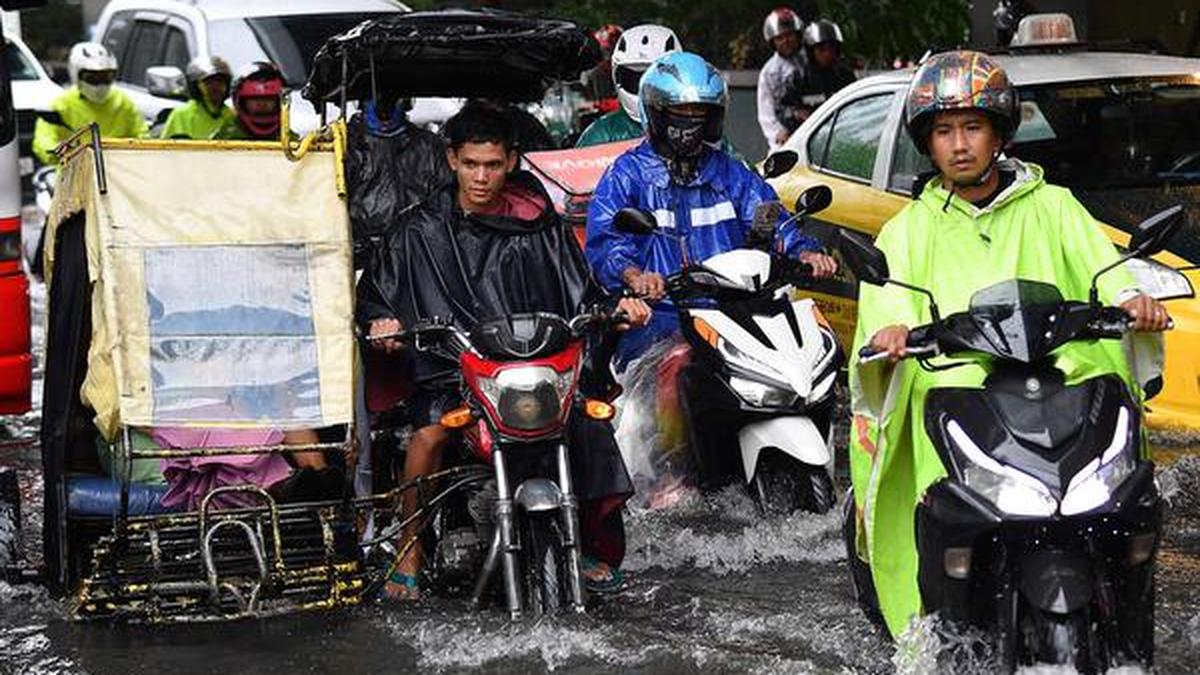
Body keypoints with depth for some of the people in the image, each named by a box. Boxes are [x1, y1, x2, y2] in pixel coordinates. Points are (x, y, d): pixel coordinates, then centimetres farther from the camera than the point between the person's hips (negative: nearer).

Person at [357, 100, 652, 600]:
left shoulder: (539, 225, 10)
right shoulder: (421, 231, 8)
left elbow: (580, 293, 13)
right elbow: (373, 290, 12)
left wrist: (614, 306, -7)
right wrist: (380, 320, -10)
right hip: (451, 370, 0)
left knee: (587, 424, -23)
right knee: (428, 434, -28)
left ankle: (598, 549, -3)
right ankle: (410, 552, -9)